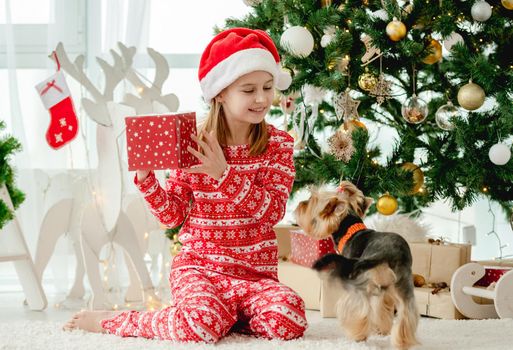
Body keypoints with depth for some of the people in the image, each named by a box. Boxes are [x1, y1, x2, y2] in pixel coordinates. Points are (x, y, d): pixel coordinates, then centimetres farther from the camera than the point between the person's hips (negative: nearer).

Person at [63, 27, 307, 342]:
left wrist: (224, 173, -21)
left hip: (256, 274, 1)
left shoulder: (278, 144, 1)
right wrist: (146, 178, -12)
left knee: (288, 320, -30)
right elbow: (172, 214, 5)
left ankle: (227, 312, 1)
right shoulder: (193, 145, 2)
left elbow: (273, 211, -11)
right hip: (199, 266, -1)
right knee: (201, 324, -32)